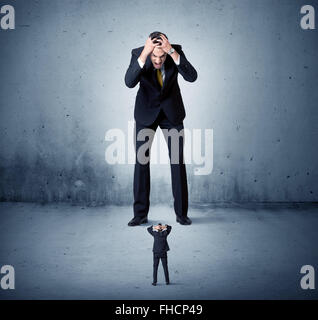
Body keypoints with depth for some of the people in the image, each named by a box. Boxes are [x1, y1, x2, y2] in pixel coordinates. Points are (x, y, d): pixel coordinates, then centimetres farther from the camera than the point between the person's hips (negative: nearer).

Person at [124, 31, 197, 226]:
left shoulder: (176, 51, -19)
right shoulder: (138, 53, -20)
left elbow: (192, 77, -31)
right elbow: (129, 82, -34)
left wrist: (172, 52, -40)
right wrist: (144, 54, -43)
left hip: (172, 111, 0)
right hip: (146, 111, 0)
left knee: (178, 160, -2)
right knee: (141, 160, -2)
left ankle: (181, 212, 8)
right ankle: (141, 214, 8)